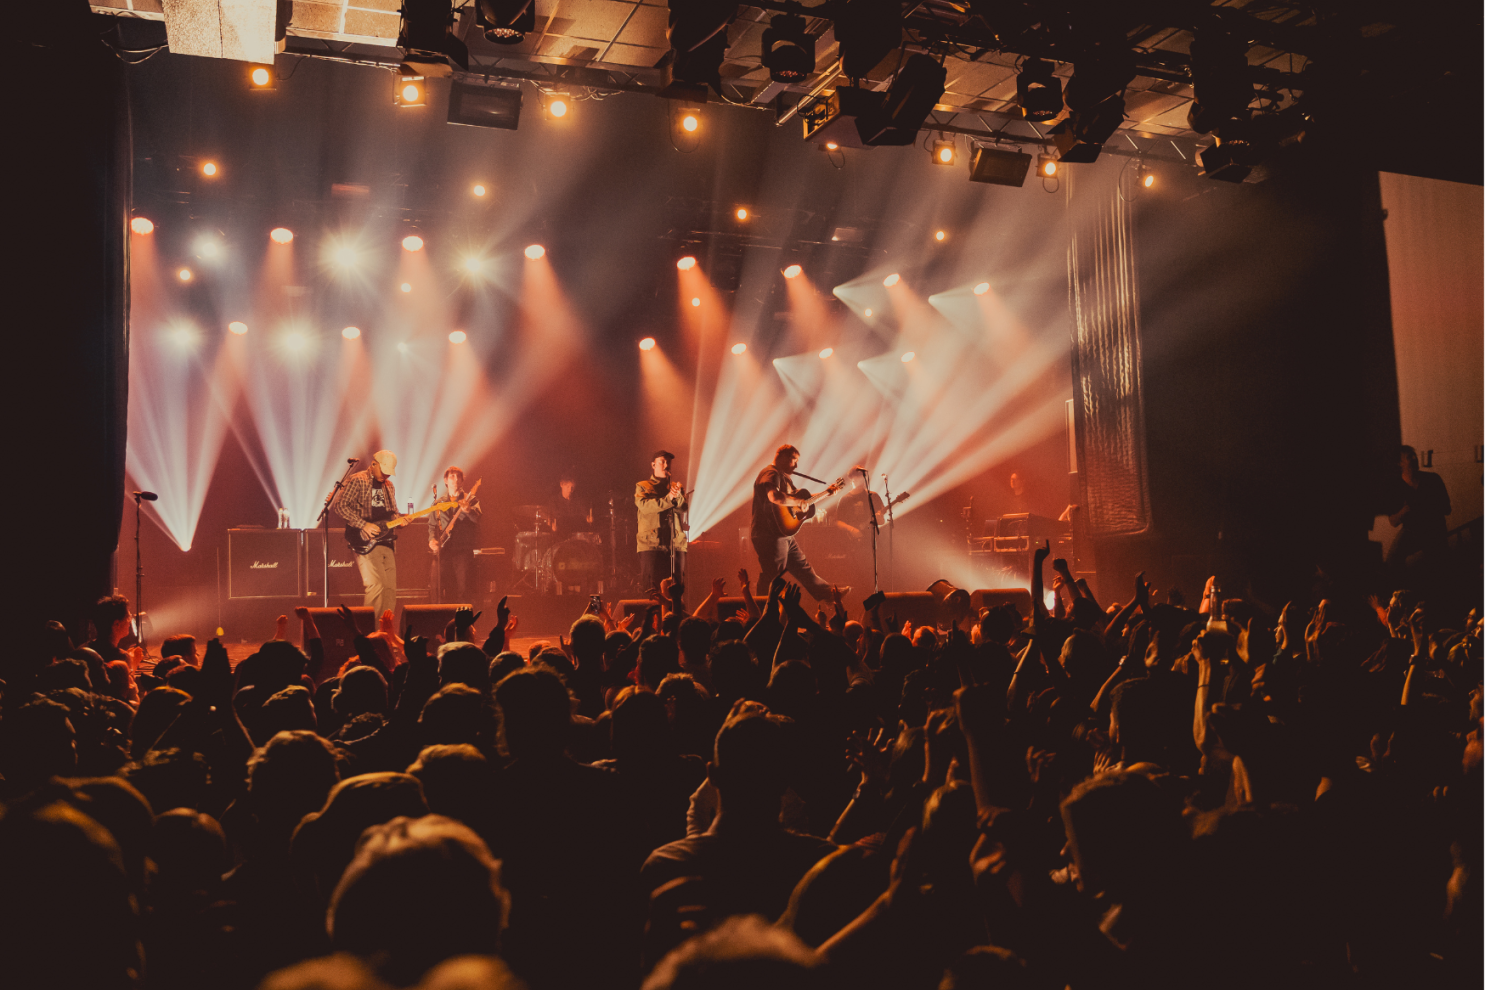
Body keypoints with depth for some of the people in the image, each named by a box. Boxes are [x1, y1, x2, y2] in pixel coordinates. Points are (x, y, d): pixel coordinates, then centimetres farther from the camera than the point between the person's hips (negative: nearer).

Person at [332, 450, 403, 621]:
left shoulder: (389, 486, 19)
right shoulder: (357, 481, -4)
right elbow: (340, 506, -12)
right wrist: (363, 525, -18)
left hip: (386, 541, 7)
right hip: (366, 543, -7)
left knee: (390, 589, 4)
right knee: (376, 586, -17)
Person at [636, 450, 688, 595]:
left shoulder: (677, 486, 21)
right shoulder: (642, 487, 11)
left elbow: (683, 508, 3)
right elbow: (644, 505, -10)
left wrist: (677, 495, -17)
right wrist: (668, 499, -20)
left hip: (676, 544, 3)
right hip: (651, 544, -3)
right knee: (652, 591, -8)